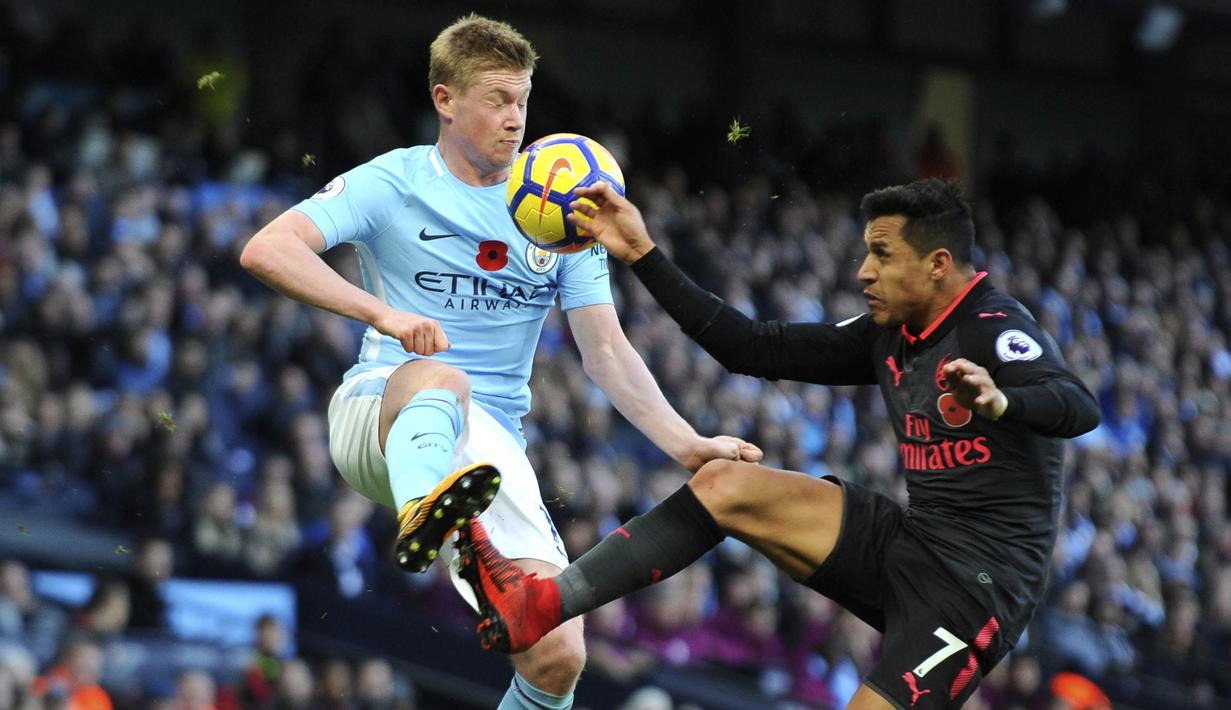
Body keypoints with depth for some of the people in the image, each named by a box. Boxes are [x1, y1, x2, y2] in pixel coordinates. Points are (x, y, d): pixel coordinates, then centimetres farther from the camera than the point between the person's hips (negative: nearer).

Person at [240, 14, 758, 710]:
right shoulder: (392, 184, 1)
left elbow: (606, 352, 9)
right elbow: (268, 250, -13)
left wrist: (687, 444, -6)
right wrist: (383, 312, -26)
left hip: (489, 443, 4)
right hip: (377, 411, -4)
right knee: (441, 378, -42)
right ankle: (422, 514, -73)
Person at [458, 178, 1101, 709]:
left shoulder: (996, 330, -14)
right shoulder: (888, 337, 11)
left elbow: (1079, 409, -33)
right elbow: (753, 348, 13)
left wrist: (998, 401, -55)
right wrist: (643, 256, 11)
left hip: (978, 580, -8)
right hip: (908, 544, 8)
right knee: (724, 486, 0)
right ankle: (539, 605, -5)